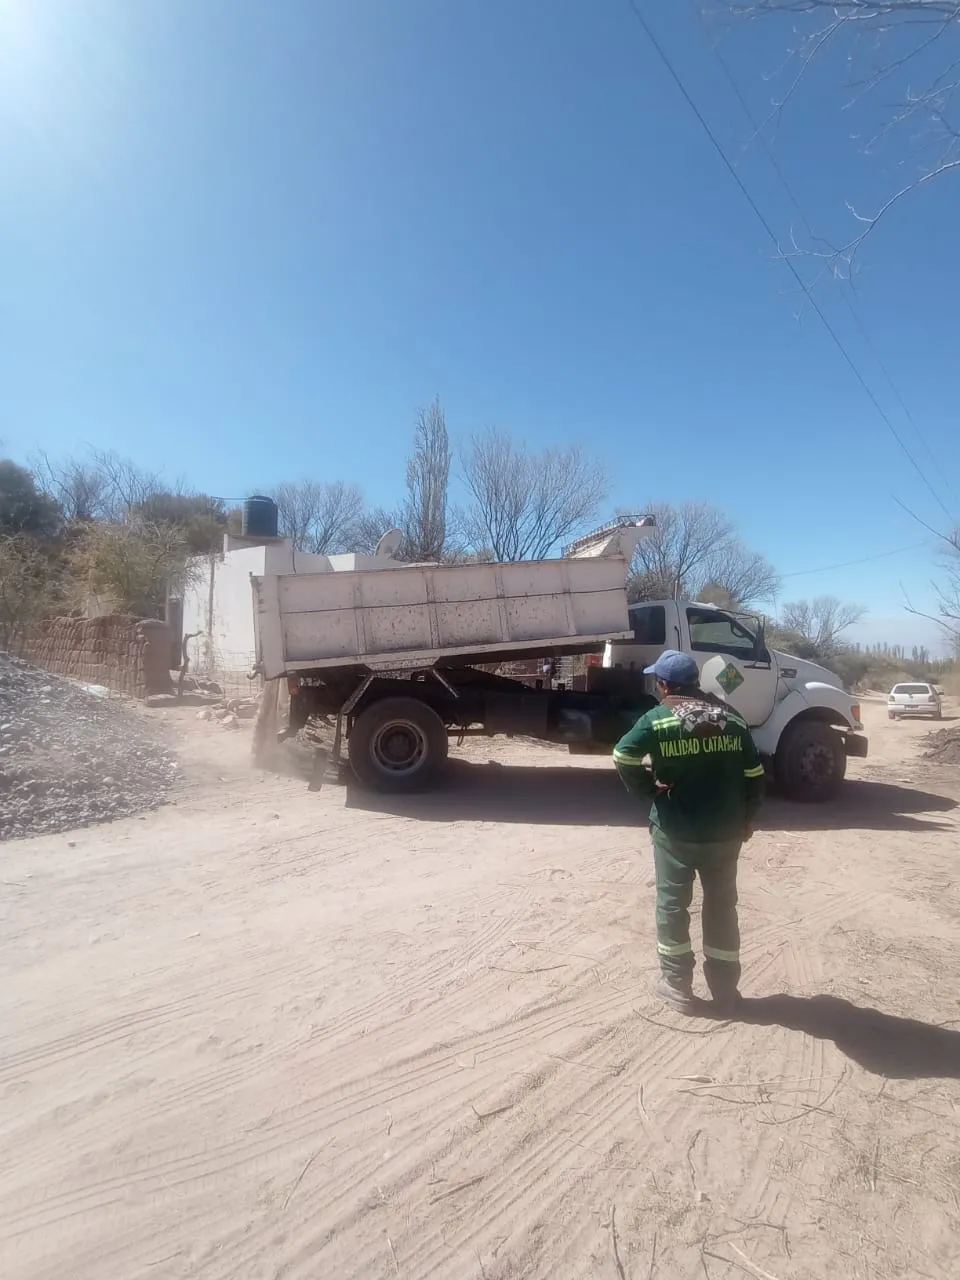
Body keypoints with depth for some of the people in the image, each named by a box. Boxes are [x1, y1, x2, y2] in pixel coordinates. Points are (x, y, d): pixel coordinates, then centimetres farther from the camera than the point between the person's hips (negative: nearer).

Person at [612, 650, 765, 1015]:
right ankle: (725, 990, 26)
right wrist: (747, 818, 16)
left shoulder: (658, 719, -10)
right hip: (725, 832, 4)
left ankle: (677, 985, 22)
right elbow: (754, 775, 5)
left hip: (676, 831, -4)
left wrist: (649, 789, -6)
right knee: (722, 906, 17)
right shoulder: (732, 718, 3)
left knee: (672, 904, 12)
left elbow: (624, 758, -21)